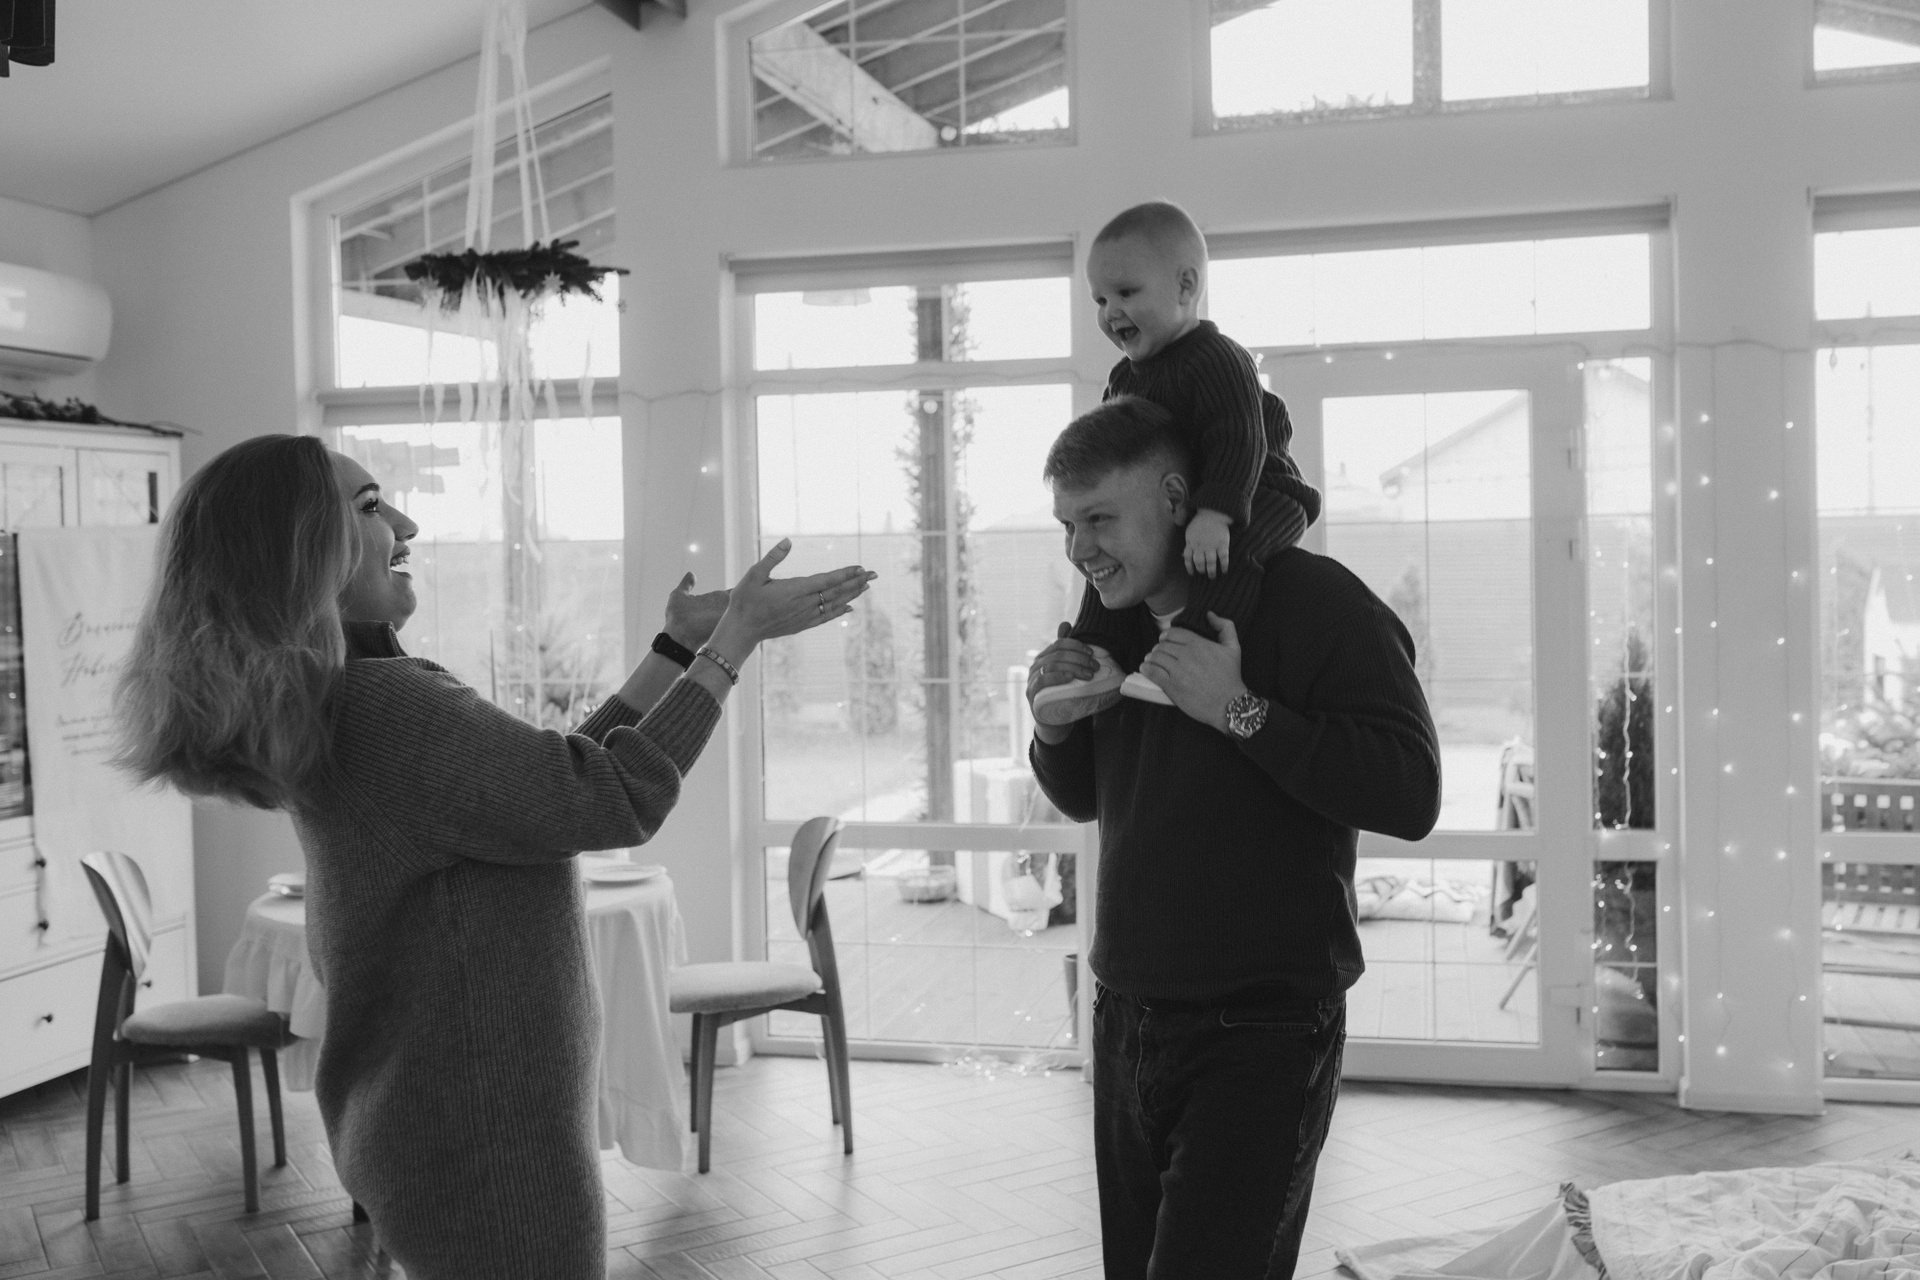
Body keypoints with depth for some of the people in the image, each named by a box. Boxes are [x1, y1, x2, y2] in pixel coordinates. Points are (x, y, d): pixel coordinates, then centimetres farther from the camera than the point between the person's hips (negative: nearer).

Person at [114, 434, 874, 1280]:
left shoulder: (328, 705, 7)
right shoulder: (387, 708, -24)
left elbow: (555, 774, 11)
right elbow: (619, 801, -20)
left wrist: (680, 645, 12)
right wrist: (738, 636, -12)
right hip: (484, 1143, -10)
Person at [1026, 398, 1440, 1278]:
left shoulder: (1313, 603, -12)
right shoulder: (1113, 626, 11)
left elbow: (1411, 795, -20)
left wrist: (1240, 711, -24)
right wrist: (1055, 725, 1)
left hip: (1261, 1032, -7)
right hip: (1125, 1024, 7)